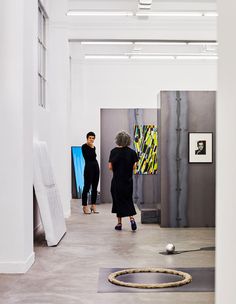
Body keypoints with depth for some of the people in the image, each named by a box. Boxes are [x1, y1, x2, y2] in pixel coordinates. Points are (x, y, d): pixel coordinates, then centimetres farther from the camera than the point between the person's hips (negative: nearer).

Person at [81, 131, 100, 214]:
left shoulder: (93, 147, 15)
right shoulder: (84, 146, -6)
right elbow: (89, 157, -16)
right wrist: (92, 147, -12)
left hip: (95, 167, 7)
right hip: (89, 167, -7)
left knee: (95, 188, 8)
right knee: (87, 187, -4)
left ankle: (93, 206, 14)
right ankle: (85, 206, 1)